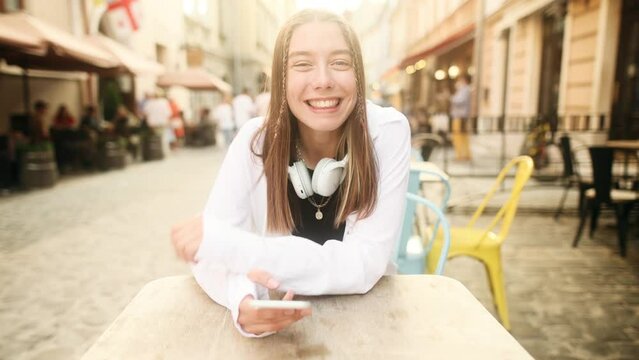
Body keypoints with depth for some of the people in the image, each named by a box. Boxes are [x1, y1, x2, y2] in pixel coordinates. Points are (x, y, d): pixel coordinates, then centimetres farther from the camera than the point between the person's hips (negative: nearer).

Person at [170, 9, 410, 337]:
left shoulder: (387, 131, -16)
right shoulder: (256, 138, -12)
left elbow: (363, 266, -22)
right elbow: (208, 255, -12)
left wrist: (223, 243, -26)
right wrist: (242, 299, -34)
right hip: (282, 322, 0)